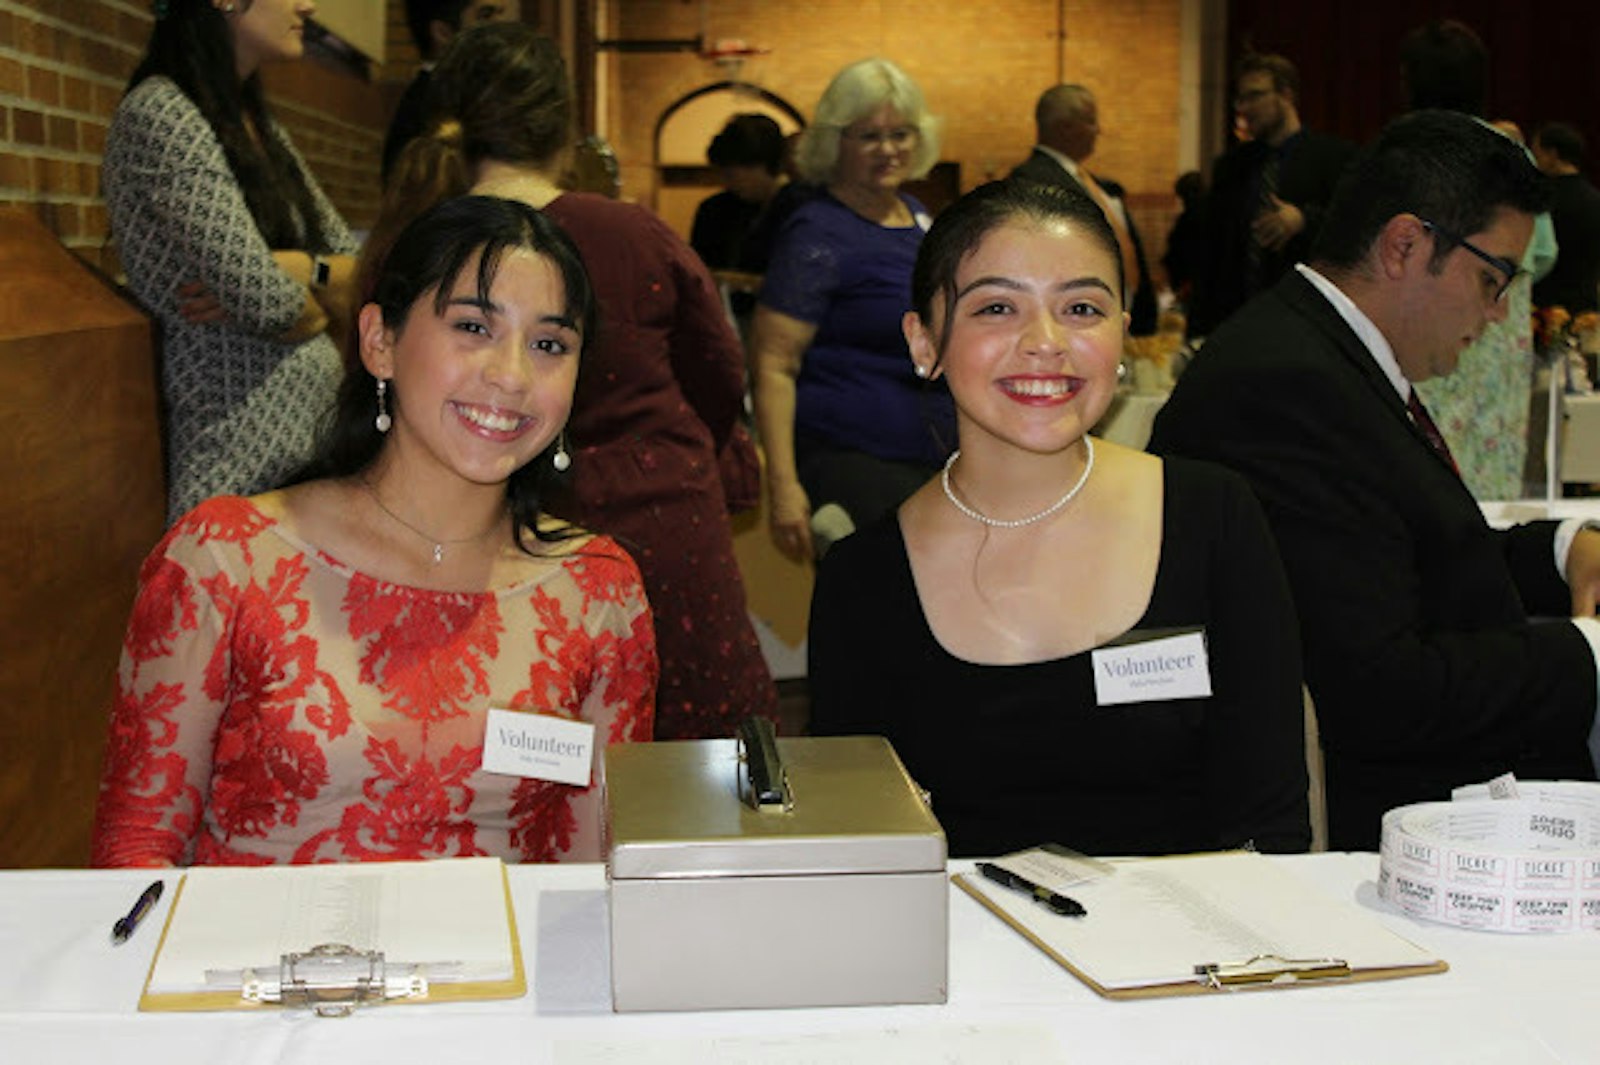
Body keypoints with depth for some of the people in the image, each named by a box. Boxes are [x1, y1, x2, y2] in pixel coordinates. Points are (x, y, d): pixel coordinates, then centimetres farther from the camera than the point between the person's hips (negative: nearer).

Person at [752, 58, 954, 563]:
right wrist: (782, 485, -23)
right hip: (850, 461, -8)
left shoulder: (916, 217, 14)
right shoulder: (818, 233, -10)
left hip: (937, 461, 8)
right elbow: (773, 364, -15)